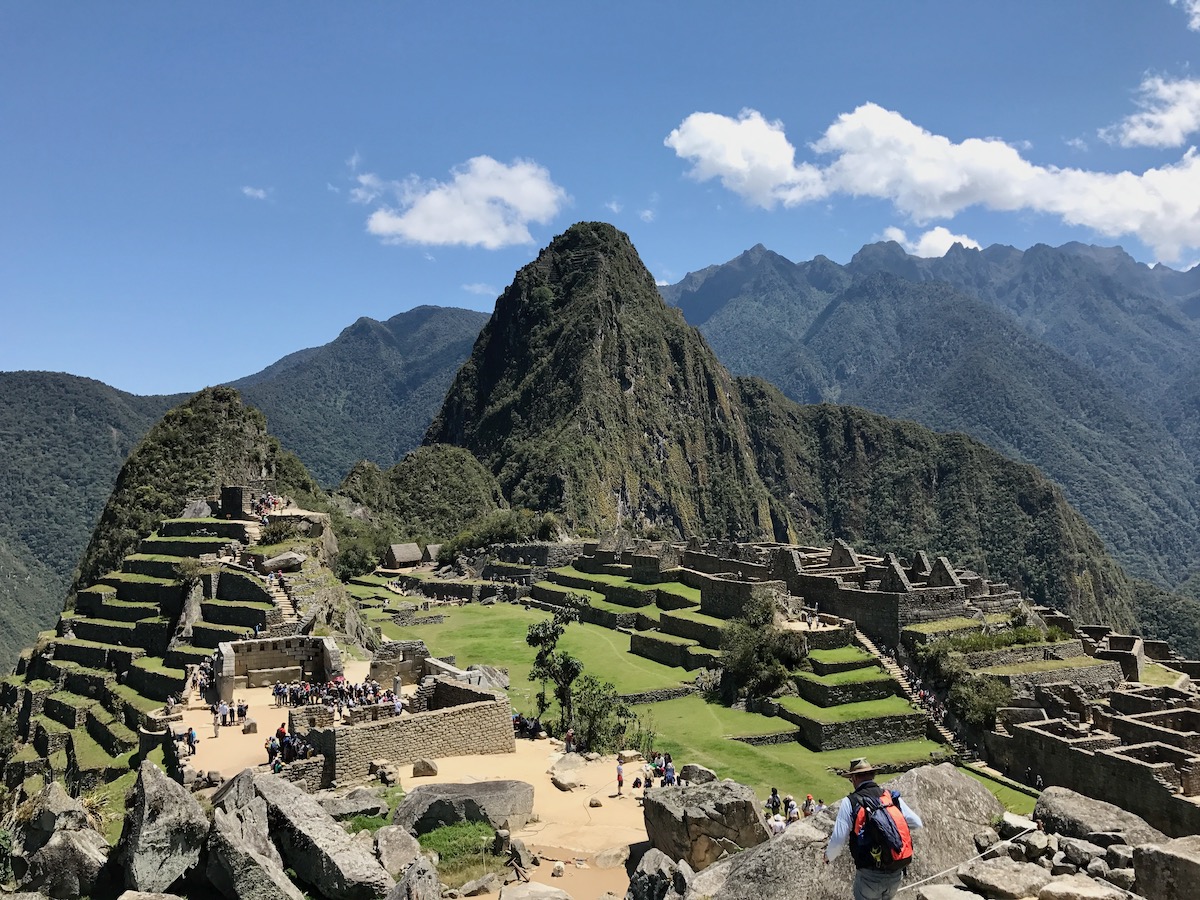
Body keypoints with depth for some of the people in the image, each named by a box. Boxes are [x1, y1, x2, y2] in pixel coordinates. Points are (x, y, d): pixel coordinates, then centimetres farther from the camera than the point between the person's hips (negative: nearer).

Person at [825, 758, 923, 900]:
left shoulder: (849, 802, -8)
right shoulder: (893, 797, 3)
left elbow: (838, 840, -10)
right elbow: (917, 823, 10)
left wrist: (828, 856, 11)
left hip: (870, 875, -4)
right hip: (896, 874, 4)